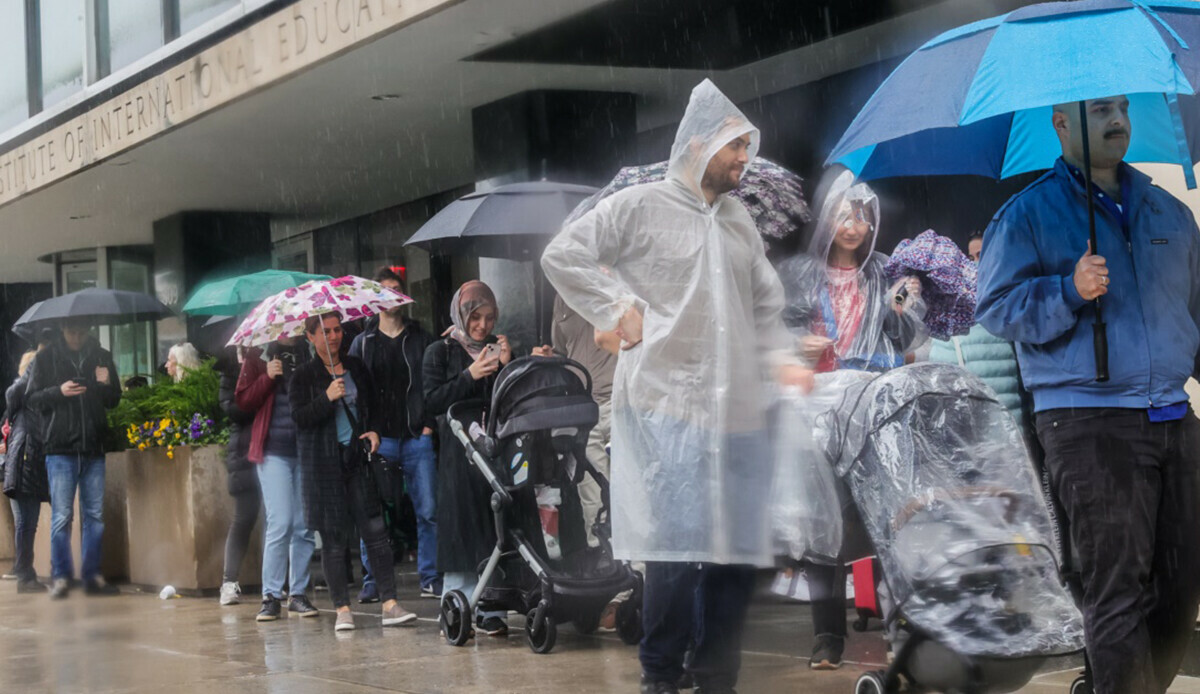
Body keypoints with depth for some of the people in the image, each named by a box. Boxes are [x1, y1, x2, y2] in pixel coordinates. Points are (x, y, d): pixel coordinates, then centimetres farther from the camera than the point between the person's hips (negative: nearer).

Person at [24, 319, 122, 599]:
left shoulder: (102, 357, 9)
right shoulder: (46, 358, 2)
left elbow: (114, 401, 14)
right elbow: (32, 398, 1)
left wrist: (107, 385, -7)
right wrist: (59, 392, -16)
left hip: (93, 448, 3)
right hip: (60, 448, -3)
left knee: (95, 515, 5)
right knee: (61, 515, -3)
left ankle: (92, 576, 12)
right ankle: (60, 577, 4)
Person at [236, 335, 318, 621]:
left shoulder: (310, 354, 12)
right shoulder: (258, 356, 7)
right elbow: (243, 401, 3)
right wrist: (267, 377, -11)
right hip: (274, 451, -3)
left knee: (305, 526, 3)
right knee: (280, 523, -9)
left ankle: (299, 593, 11)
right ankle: (271, 595, -3)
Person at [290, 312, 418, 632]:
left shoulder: (356, 367, 12)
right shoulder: (304, 375, 1)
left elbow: (373, 406, 22)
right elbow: (299, 417, -9)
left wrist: (374, 430, 3)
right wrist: (327, 398, -22)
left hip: (358, 459, 3)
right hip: (324, 465, -3)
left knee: (375, 530, -5)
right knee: (334, 537, -1)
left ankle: (390, 604, -6)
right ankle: (342, 610, 4)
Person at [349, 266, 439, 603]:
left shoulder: (421, 338, 12)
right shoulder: (363, 342, 11)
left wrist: (430, 423, -3)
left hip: (418, 437, 0)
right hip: (379, 438, 0)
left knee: (428, 511, -2)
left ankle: (430, 579, 4)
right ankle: (372, 581, 3)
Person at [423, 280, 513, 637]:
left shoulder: (499, 348, 15)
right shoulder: (441, 352, 7)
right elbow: (432, 401, -5)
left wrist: (506, 365, -4)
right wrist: (470, 376, -12)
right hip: (458, 455, -2)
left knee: (495, 527, -2)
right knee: (460, 527, -5)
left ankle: (490, 609, 0)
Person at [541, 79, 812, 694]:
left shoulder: (739, 221, 18)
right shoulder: (642, 206, 0)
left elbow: (765, 306, 23)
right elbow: (562, 256, -1)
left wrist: (781, 360, 7)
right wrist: (619, 313, -5)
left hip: (737, 412, 6)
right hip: (667, 406, -6)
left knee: (738, 549, 4)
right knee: (678, 547, -12)